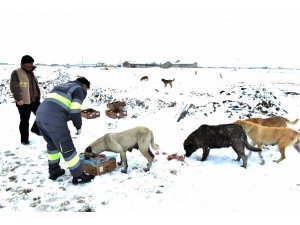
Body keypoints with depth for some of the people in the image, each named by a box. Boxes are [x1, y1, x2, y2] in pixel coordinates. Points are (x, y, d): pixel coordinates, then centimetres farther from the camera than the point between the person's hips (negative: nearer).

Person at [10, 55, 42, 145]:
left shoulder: (31, 72, 15)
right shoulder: (16, 73, -10)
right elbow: (13, 87, -16)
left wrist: (38, 96, 19)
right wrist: (18, 99, -22)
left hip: (35, 100, 7)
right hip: (23, 102, -7)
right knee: (24, 121, 2)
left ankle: (35, 129, 33)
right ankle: (24, 139, 17)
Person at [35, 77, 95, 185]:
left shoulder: (62, 86, 32)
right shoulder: (80, 90, 7)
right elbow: (75, 110, -9)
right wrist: (78, 126, 4)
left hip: (40, 116, 8)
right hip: (54, 120, -8)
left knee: (52, 145, 26)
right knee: (67, 148, 3)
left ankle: (54, 171, 38)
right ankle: (78, 176, 14)